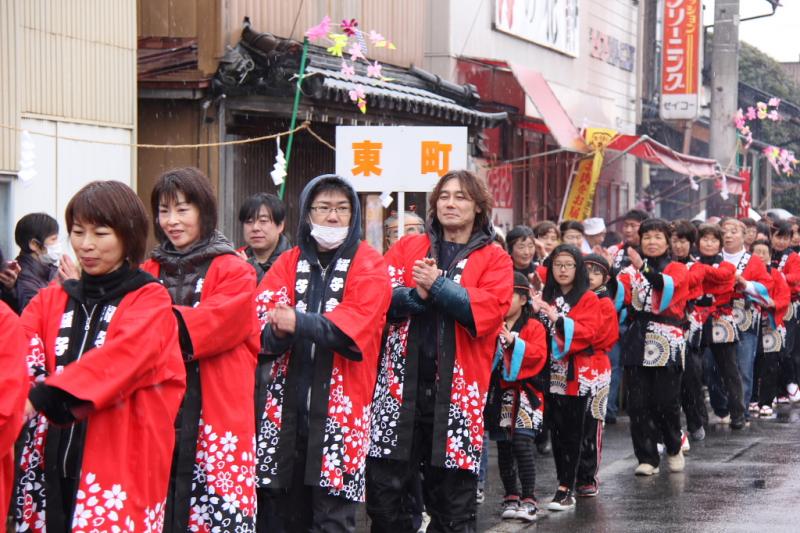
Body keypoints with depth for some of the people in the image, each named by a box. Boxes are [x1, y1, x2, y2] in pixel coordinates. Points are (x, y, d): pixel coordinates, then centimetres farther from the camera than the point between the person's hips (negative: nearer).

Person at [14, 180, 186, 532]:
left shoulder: (151, 301, 0)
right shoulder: (51, 300, 14)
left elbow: (119, 357, -19)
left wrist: (41, 397, -30)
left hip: (119, 466, -4)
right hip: (49, 466, 4)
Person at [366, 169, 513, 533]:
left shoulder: (494, 259, 7)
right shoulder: (407, 248, 14)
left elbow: (491, 307, -10)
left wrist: (437, 285, -13)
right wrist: (416, 295, -16)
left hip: (458, 387, -1)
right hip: (401, 383, 2)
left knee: (453, 495, 5)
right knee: (383, 488, 1)